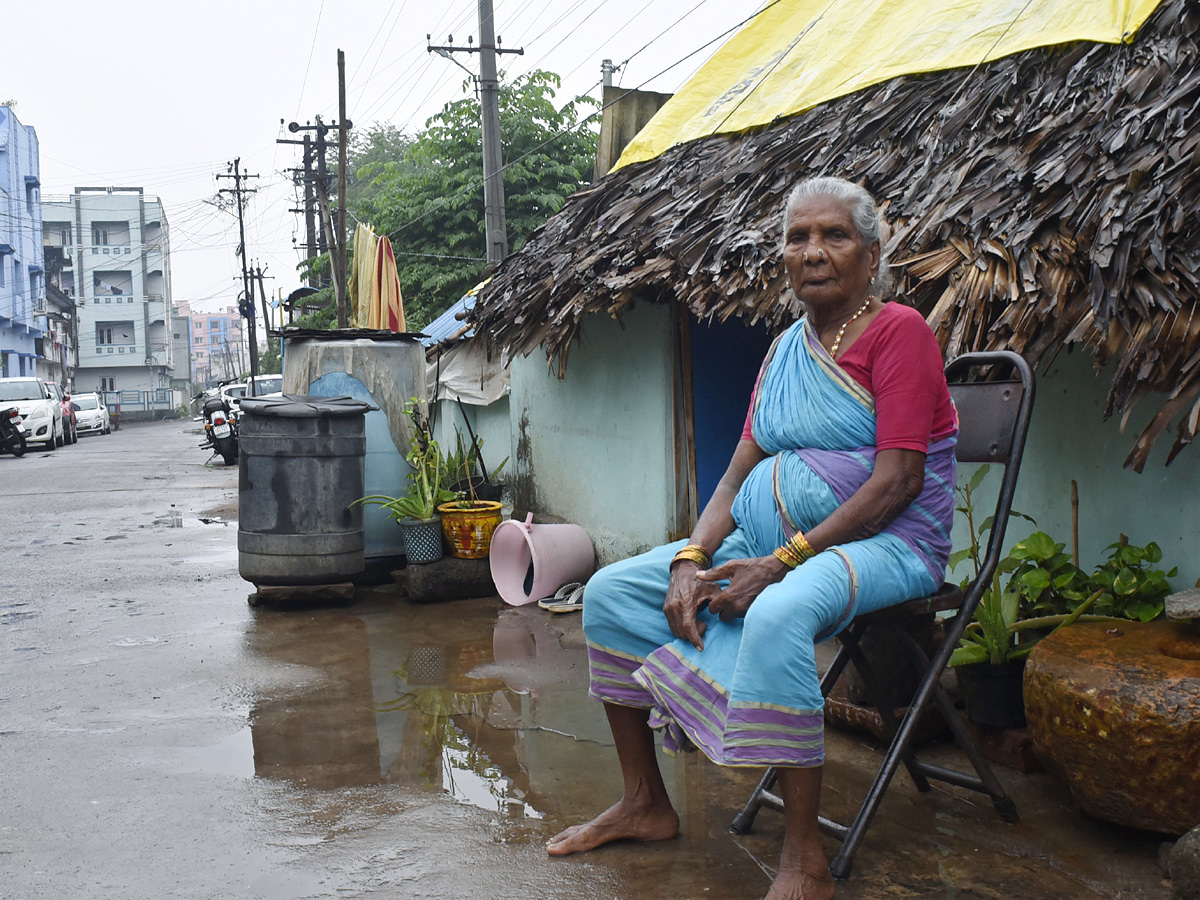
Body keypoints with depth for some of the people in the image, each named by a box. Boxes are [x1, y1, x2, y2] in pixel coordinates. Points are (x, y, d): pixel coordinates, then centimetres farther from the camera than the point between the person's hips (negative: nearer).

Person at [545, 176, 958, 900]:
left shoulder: (899, 331, -9)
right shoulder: (787, 349, 13)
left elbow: (898, 480, -18)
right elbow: (740, 473, 9)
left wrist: (781, 563, -23)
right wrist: (693, 558, -9)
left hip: (884, 543, -8)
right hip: (770, 539, 8)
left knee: (777, 614, -41)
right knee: (611, 591, -2)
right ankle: (645, 803, 9)